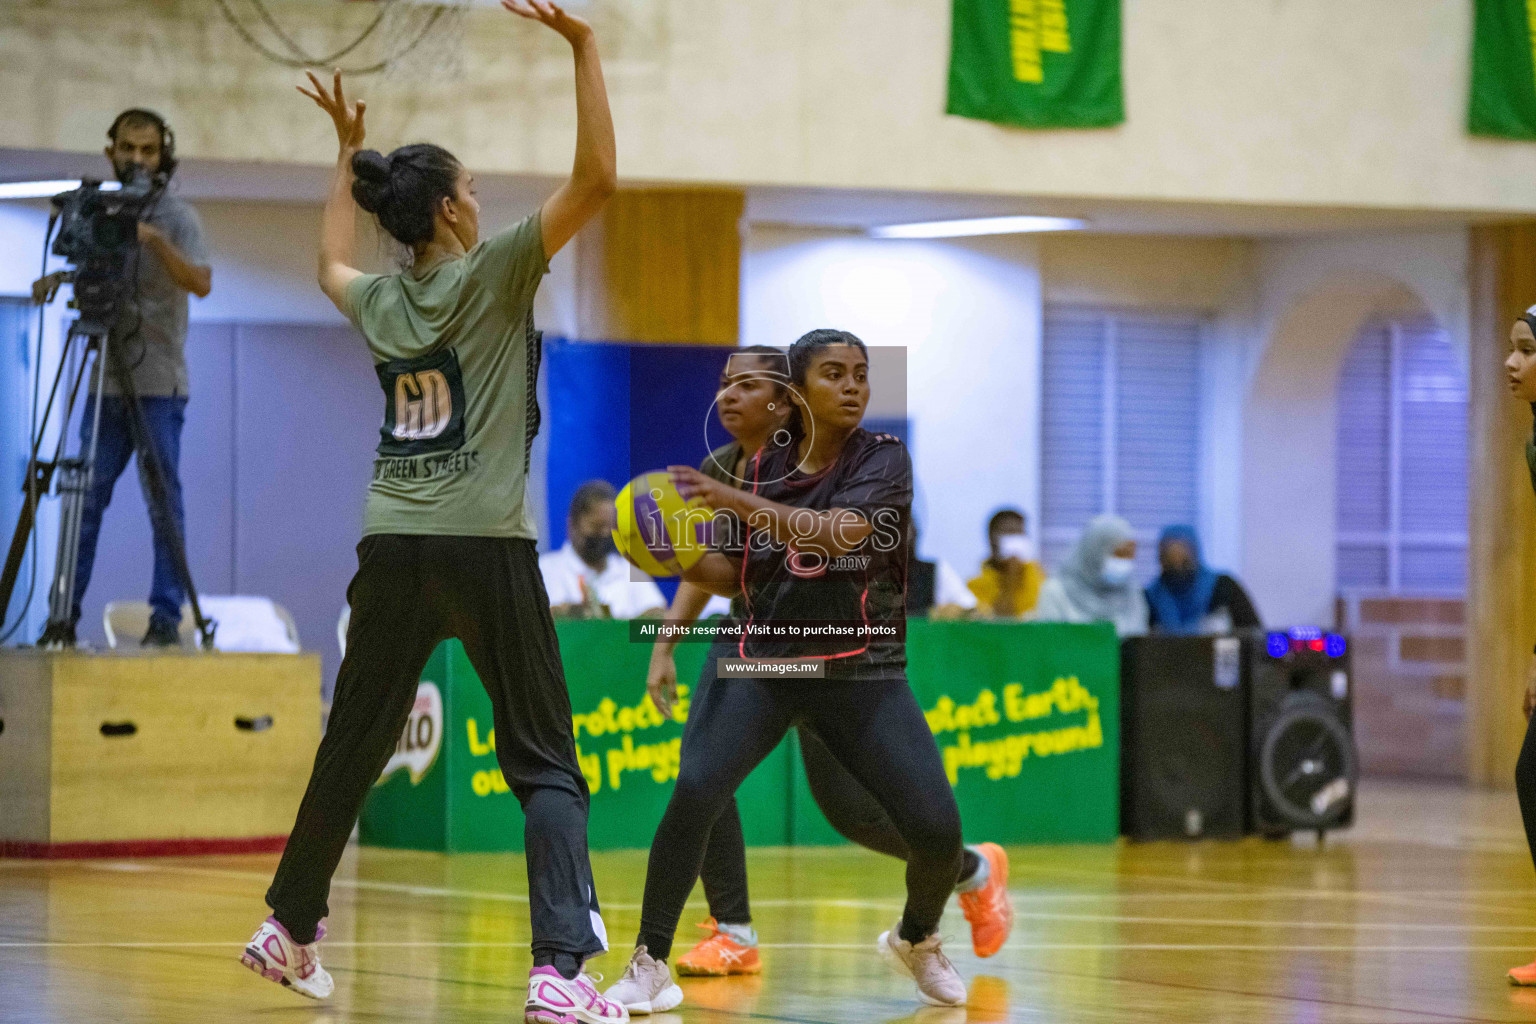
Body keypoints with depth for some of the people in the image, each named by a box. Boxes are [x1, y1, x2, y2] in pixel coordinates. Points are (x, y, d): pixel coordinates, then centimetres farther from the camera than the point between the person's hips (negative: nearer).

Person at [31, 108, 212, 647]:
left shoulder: (178, 217, -4)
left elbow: (201, 282, -17)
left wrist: (155, 240, -30)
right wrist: (62, 276, 2)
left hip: (158, 385, -5)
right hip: (107, 383, 5)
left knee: (163, 498, -5)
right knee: (86, 497, 2)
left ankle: (167, 617, -2)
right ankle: (65, 615, 5)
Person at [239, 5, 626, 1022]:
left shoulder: (379, 300, 11)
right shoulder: (494, 274, -5)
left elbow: (331, 260, 37)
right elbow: (597, 178, -13)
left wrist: (348, 152, 42)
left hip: (392, 550, 5)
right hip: (487, 550, -5)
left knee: (352, 750, 19)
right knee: (545, 765, -3)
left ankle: (289, 929, 31)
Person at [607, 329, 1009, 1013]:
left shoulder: (884, 461, -5)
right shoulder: (762, 467, 5)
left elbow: (840, 533, -24)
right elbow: (738, 577, 10)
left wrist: (734, 500, -31)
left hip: (862, 673, -1)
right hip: (761, 661, 1)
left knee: (937, 830, -9)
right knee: (694, 791, -24)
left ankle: (916, 939, 25)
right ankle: (650, 962, -12)